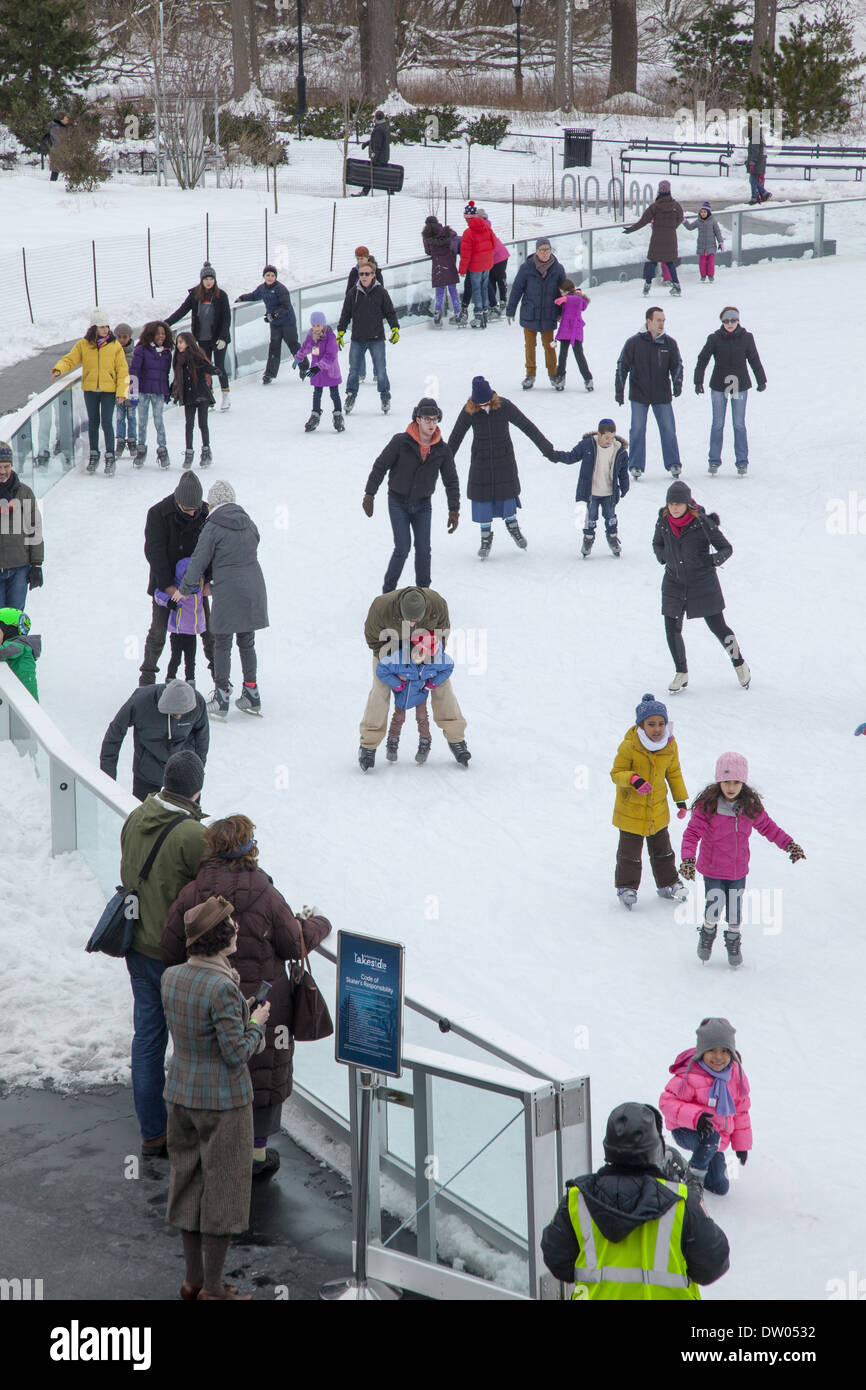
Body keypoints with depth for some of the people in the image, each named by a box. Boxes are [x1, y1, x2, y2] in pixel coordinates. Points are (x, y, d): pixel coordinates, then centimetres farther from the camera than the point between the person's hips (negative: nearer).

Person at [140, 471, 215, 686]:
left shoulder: (205, 513, -7)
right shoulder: (158, 513, -17)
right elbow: (154, 551, -18)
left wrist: (208, 579, -9)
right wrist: (167, 585, -21)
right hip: (165, 581, -2)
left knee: (207, 626, 4)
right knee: (159, 629, -2)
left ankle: (217, 668, 19)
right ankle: (148, 672, 13)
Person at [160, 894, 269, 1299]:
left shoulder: (170, 977, -2)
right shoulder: (222, 989, -25)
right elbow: (236, 1053, -21)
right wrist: (257, 1022, -5)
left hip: (181, 1094, 7)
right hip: (223, 1099, -7)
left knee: (189, 1185, 17)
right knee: (223, 1190, 5)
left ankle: (193, 1279, 26)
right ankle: (212, 1288, 13)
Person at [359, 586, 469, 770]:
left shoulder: (438, 604, -35)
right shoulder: (382, 608, -41)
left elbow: (441, 633, -13)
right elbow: (373, 639, -21)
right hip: (388, 644, -2)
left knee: (442, 685, -4)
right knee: (381, 688, -11)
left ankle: (456, 739, 8)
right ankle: (368, 745, 0)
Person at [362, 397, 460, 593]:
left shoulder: (442, 450, -4)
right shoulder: (400, 442, -14)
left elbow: (451, 481, 4)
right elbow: (380, 467, -6)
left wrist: (454, 510, 1)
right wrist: (369, 494, -6)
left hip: (423, 505, 3)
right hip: (398, 503, -3)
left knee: (423, 550, -1)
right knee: (403, 548, -11)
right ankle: (388, 591, 3)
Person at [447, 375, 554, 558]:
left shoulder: (504, 406, -14)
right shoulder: (469, 411, -11)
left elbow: (527, 426, -8)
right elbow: (455, 437, 0)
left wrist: (547, 449, -7)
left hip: (504, 460, 0)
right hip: (481, 459, 0)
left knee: (507, 493, 2)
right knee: (482, 497, 0)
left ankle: (512, 526, 31)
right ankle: (486, 538, 15)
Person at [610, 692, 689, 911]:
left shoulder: (670, 746, -6)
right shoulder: (629, 746, -21)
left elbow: (674, 773, 8)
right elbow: (616, 773, -16)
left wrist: (681, 800, 9)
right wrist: (633, 780, -35)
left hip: (658, 807, 4)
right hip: (630, 808, -4)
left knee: (661, 848, 18)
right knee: (630, 850, 5)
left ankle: (667, 883, 35)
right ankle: (626, 887, 22)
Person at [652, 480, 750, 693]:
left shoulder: (702, 522, -17)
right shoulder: (663, 521, -4)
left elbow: (726, 548, -10)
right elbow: (657, 544, 17)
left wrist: (714, 559, -29)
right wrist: (663, 557, -3)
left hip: (702, 582, -4)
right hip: (674, 583, 4)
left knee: (717, 626, 3)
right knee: (672, 629, 0)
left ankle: (740, 664, 26)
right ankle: (681, 674, 17)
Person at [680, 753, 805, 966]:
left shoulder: (750, 805, -6)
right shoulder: (707, 806, -18)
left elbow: (767, 826, 9)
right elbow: (693, 832, -19)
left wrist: (788, 844, 6)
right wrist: (688, 858, -32)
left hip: (738, 871, 3)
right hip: (712, 869, -3)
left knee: (735, 909, 10)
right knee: (714, 908, 0)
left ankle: (733, 940, 35)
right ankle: (708, 932, 32)